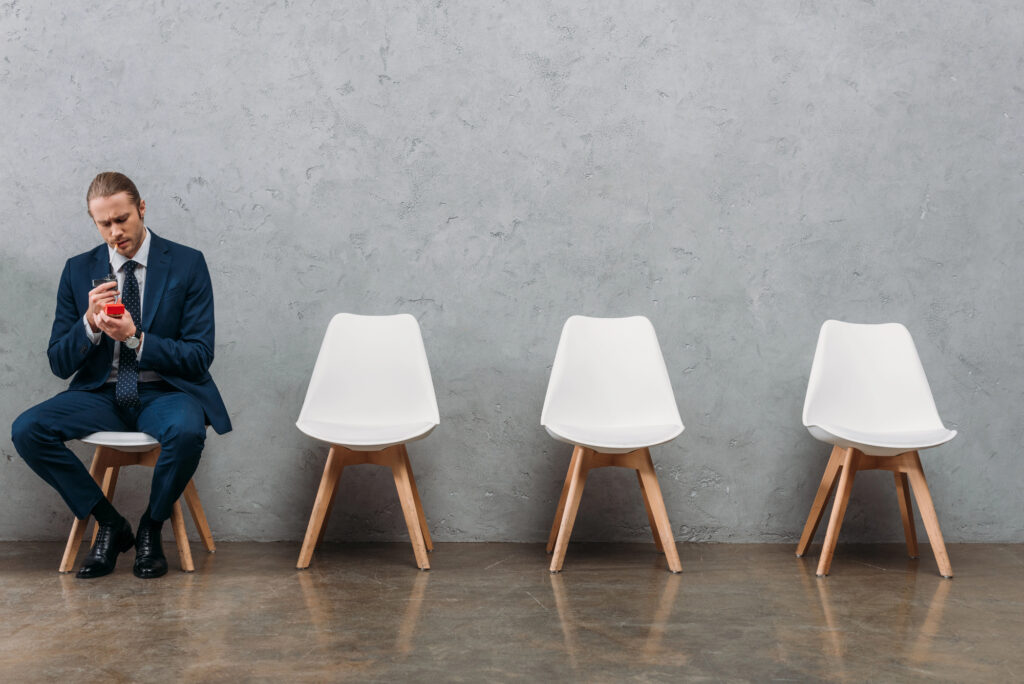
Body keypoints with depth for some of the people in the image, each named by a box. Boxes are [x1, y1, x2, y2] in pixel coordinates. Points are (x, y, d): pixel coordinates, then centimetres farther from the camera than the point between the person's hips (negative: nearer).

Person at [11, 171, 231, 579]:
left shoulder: (187, 264, -3)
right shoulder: (78, 271, 6)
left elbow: (200, 357, -7)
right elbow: (59, 363, 4)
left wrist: (136, 338, -22)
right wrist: (90, 324, -17)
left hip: (165, 392, -3)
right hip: (101, 393, 3)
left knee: (186, 431, -37)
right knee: (26, 430, -23)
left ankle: (151, 527, -7)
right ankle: (109, 523, -5)